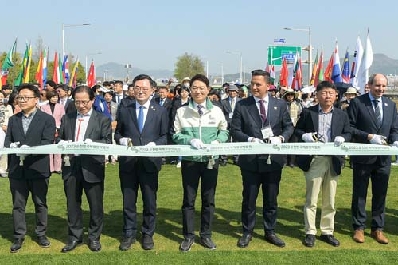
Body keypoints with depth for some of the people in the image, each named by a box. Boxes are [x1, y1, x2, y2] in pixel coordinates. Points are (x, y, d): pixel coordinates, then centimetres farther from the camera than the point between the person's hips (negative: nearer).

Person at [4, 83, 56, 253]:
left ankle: (41, 234, 24)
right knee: (18, 204, 9)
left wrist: (30, 149, -28)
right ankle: (18, 237, 20)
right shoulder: (13, 119, 13)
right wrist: (11, 147, -17)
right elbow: (7, 141, 7)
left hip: (38, 168, -3)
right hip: (17, 169, 3)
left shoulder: (47, 119, -2)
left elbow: (48, 142, -12)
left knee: (40, 203, 9)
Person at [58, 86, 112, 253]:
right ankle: (74, 237, 25)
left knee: (96, 205, 5)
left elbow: (107, 142, -7)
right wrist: (62, 143, -12)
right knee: (72, 204, 11)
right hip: (70, 166, 3)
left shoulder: (102, 120, 2)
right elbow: (59, 138, 12)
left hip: (92, 167, -3)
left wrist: (91, 143, -24)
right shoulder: (66, 118, 12)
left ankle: (94, 237, 21)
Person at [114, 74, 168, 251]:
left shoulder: (160, 111, 4)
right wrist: (121, 139, -12)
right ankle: (129, 234, 25)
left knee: (150, 201, 9)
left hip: (150, 162, -1)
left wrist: (155, 144, -16)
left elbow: (165, 136, 2)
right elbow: (117, 132, 10)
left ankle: (148, 234, 25)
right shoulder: (124, 109, 7)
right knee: (128, 201, 10)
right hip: (128, 162, 1)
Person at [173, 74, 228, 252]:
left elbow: (224, 131, 10)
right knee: (188, 199, 5)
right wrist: (190, 140, -18)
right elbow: (176, 135, 0)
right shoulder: (182, 111, 1)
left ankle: (206, 235, 22)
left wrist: (217, 141, -11)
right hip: (189, 160, -1)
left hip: (211, 160, 1)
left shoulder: (216, 111, 5)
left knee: (209, 199, 9)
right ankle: (188, 236, 18)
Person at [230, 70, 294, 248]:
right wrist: (250, 139, -18)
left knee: (271, 198, 13)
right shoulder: (242, 105, -1)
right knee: (249, 199, 9)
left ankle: (270, 231, 28)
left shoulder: (280, 104, 4)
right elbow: (235, 130, -2)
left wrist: (281, 137, -12)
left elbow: (289, 126, 8)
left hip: (273, 159, 2)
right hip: (250, 159, -1)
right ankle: (247, 232, 24)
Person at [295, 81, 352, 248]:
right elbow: (297, 130, 6)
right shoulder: (308, 112, 2)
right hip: (314, 160, -3)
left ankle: (327, 232, 23)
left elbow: (348, 133, 10)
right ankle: (310, 233, 12)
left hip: (333, 161, 3)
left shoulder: (342, 115, 9)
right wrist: (304, 136, -15)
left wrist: (342, 138, -12)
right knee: (311, 199, 2)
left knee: (330, 200, 11)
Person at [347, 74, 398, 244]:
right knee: (360, 193, 8)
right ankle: (359, 227, 21)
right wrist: (369, 137, -20)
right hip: (363, 156, -4)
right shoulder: (357, 103, -6)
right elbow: (350, 128, -9)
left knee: (380, 194, 11)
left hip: (383, 157, 4)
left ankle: (377, 228, 24)